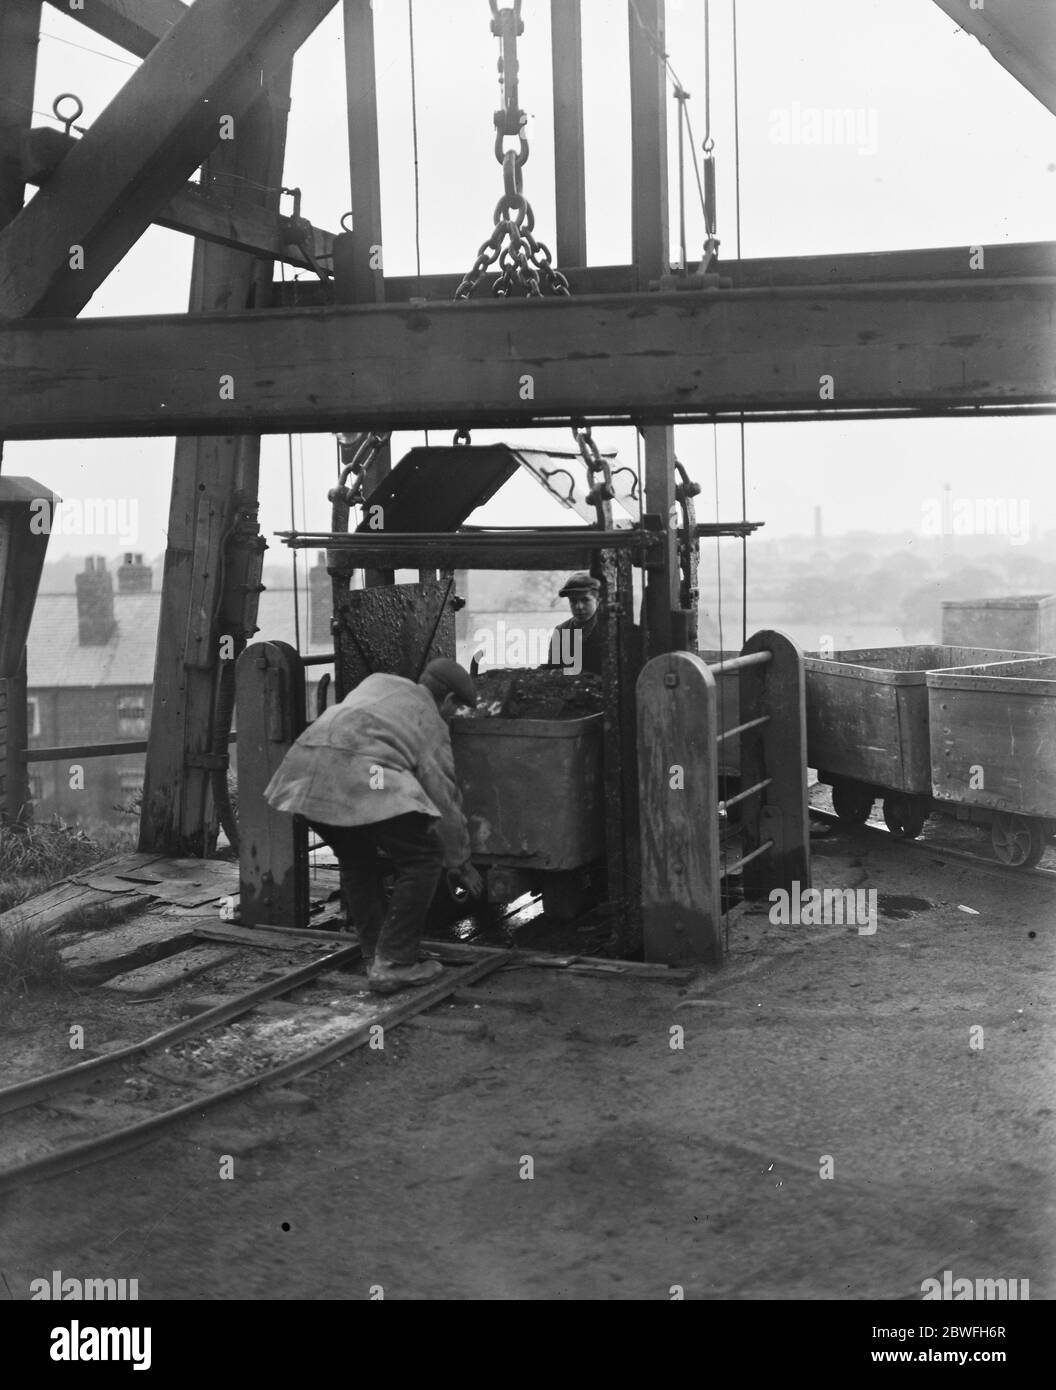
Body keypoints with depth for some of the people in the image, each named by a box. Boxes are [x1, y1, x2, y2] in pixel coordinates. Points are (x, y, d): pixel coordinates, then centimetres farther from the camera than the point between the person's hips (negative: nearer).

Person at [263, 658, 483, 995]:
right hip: (359, 774, -7)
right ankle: (392, 964, 5)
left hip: (304, 766, 7)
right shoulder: (432, 724, 17)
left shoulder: (378, 683, 33)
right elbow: (444, 799, 18)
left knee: (356, 860, 26)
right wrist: (460, 863, 29)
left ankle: (375, 956, 27)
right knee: (422, 860, 7)